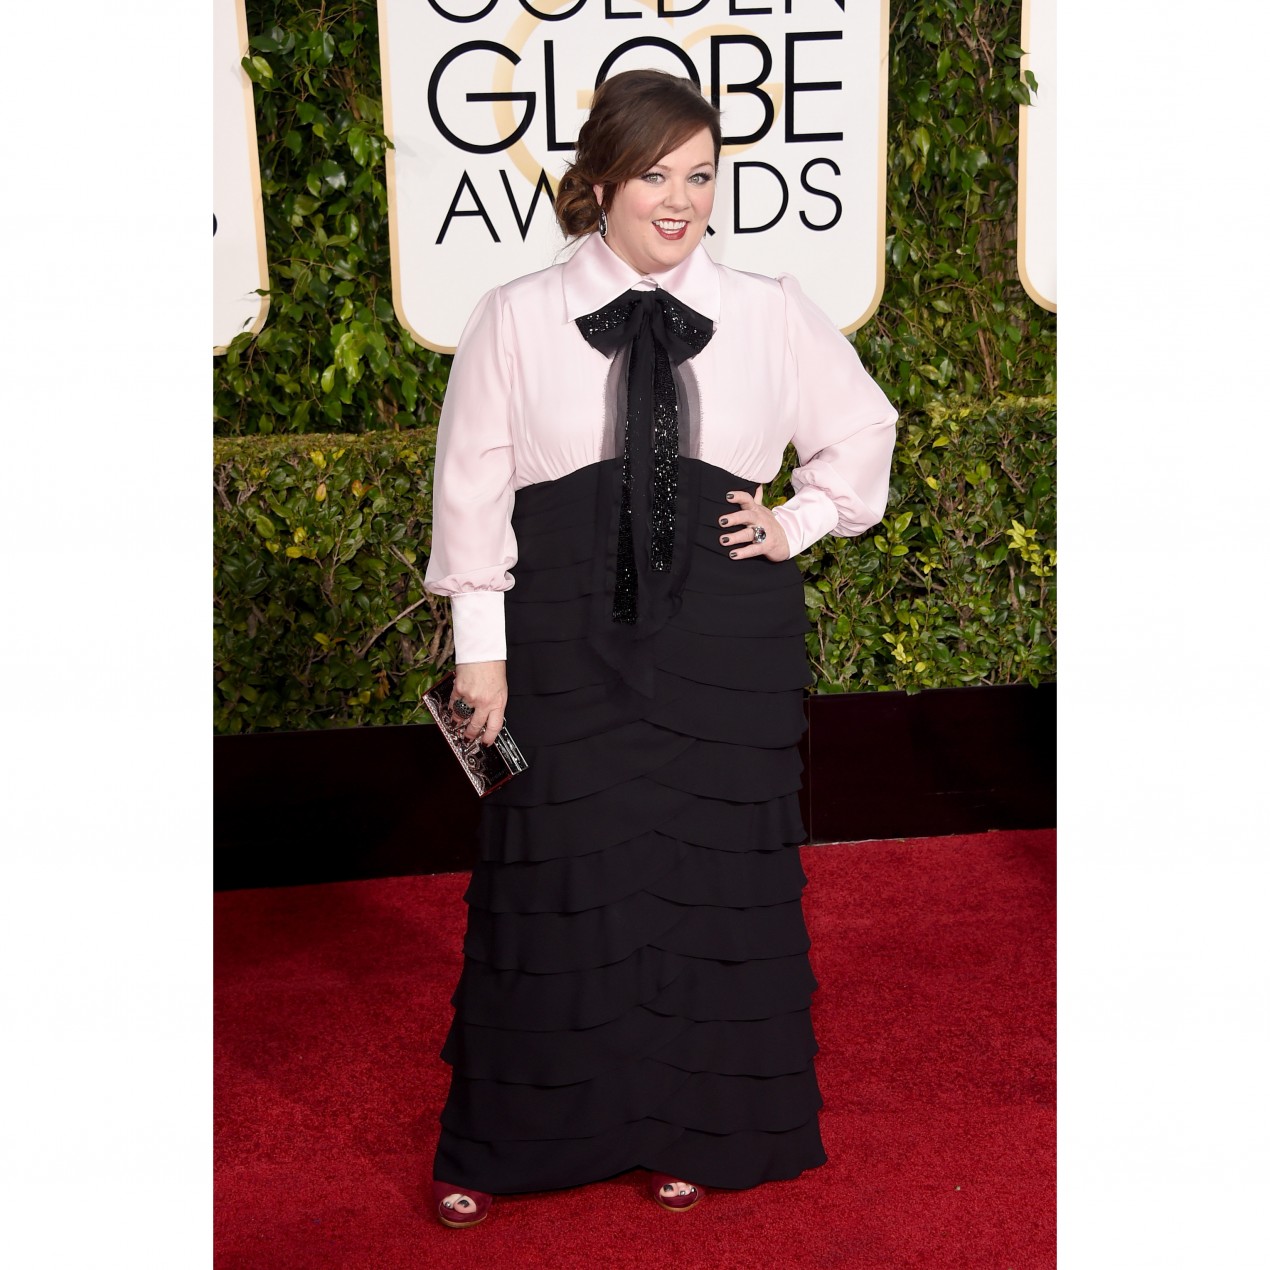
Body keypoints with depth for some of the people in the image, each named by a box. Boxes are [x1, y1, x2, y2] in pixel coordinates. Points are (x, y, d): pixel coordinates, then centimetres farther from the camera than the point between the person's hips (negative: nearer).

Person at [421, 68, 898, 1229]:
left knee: (715, 878, 9)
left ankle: (692, 1131, 29)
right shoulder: (517, 318, -2)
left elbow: (863, 427, 17)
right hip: (568, 641, -1)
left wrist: (799, 524, 3)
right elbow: (474, 485, -1)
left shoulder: (770, 313, 2)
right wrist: (482, 646, -4)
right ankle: (498, 1142, 25)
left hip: (727, 643, 2)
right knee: (555, 885, 5)